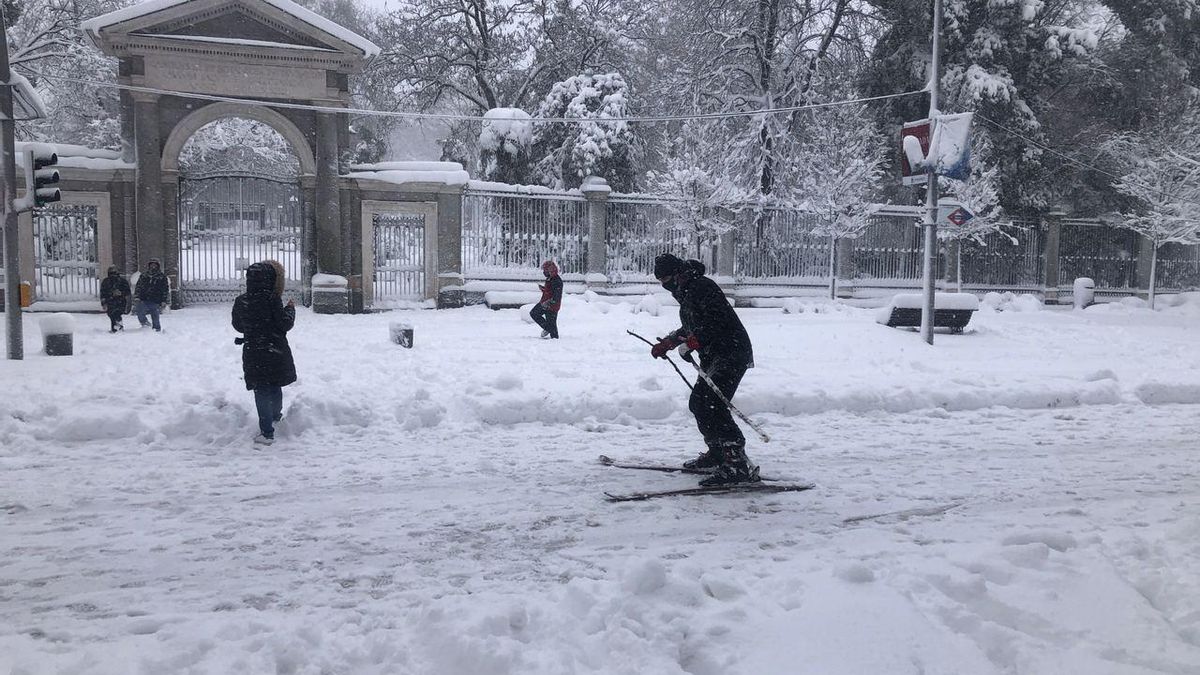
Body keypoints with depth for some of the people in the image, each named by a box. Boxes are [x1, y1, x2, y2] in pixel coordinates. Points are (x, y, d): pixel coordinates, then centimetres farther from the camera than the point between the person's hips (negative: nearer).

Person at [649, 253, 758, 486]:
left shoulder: (702, 287, -14)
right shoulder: (686, 292, 18)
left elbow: (718, 322, -23)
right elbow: (692, 327, 31)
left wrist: (692, 343, -22)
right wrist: (666, 343, 27)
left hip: (731, 353, -10)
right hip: (713, 357, 11)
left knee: (710, 404, -21)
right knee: (698, 403, 13)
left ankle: (738, 463, -26)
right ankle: (717, 453, 29)